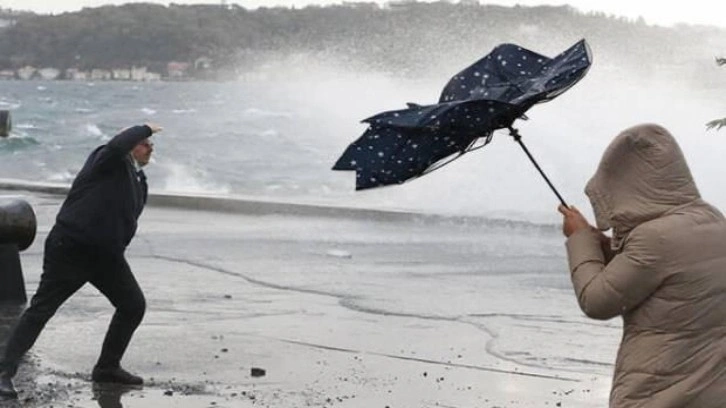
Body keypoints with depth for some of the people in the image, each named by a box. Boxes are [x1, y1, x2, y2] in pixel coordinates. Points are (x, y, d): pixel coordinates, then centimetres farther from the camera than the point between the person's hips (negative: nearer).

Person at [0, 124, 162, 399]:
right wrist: (145, 129, -18)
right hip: (70, 249, -8)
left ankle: (108, 367, 20)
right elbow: (118, 145, -33)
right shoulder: (107, 161, -9)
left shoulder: (139, 182, 13)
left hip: (106, 254, 8)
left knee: (134, 305, 7)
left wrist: (117, 248, 12)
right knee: (41, 309, -7)